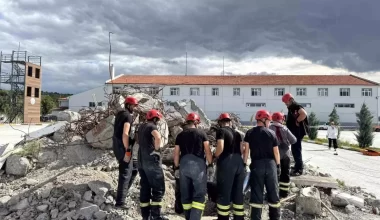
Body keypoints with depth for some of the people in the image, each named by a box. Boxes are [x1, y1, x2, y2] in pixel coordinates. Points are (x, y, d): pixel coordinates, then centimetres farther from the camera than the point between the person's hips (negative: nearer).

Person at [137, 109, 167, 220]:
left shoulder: (141, 127, 15)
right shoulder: (152, 126, -9)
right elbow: (158, 137, -30)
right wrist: (156, 149, -15)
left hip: (141, 161, 8)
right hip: (151, 160, -8)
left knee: (144, 188, 11)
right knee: (158, 188, -1)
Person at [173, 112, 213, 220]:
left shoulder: (180, 135, 10)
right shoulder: (201, 133, 2)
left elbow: (176, 153, 9)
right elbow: (207, 150, -2)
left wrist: (176, 167, 16)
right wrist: (210, 164, 7)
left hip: (184, 165, 4)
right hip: (198, 164, -3)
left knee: (185, 194, 12)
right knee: (199, 194, 0)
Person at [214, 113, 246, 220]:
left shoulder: (221, 131, -2)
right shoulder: (237, 133, 17)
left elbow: (220, 148, -15)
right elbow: (242, 150, 12)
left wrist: (214, 156, 2)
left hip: (226, 162, -6)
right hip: (239, 162, 6)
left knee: (224, 192, 2)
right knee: (238, 193, 13)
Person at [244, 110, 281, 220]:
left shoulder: (250, 133, 1)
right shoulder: (271, 133, 0)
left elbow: (246, 150, -3)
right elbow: (276, 152, 3)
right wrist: (278, 165, 13)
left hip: (256, 164, 0)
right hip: (270, 164, 0)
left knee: (256, 193, 4)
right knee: (273, 193, 12)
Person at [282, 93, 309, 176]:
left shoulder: (296, 106, -15)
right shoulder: (291, 108, 16)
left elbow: (304, 114, -32)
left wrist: (297, 121, -22)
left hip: (298, 132, -10)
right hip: (294, 132, 10)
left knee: (296, 150, -8)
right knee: (295, 150, 16)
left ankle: (299, 169, -2)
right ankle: (298, 167, 27)